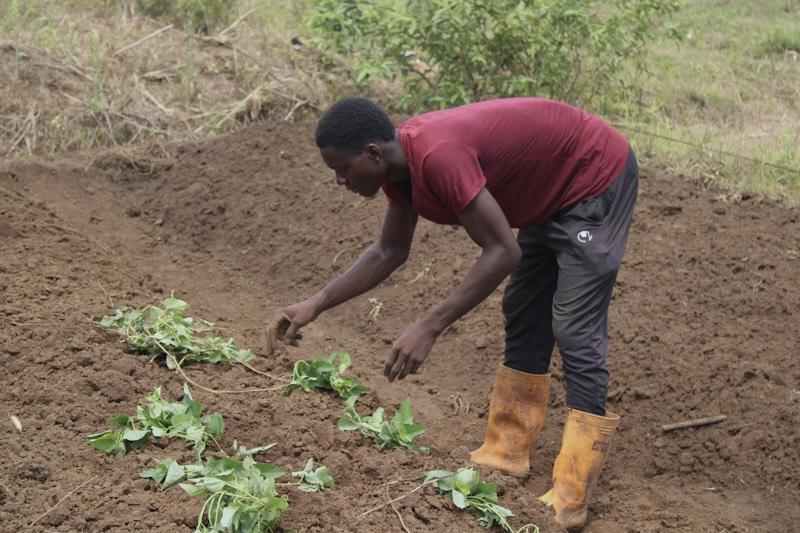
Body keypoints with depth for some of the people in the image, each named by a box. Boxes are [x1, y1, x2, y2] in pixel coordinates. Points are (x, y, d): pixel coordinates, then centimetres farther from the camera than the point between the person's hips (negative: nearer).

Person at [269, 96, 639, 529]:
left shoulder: (438, 157, -32)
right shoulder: (401, 161, -3)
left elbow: (502, 252, -32)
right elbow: (389, 252, 10)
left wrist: (428, 328, -32)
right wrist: (315, 305, 5)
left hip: (597, 178, -10)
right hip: (553, 189, 10)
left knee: (575, 333, -11)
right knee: (524, 317, 14)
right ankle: (506, 455, 24)